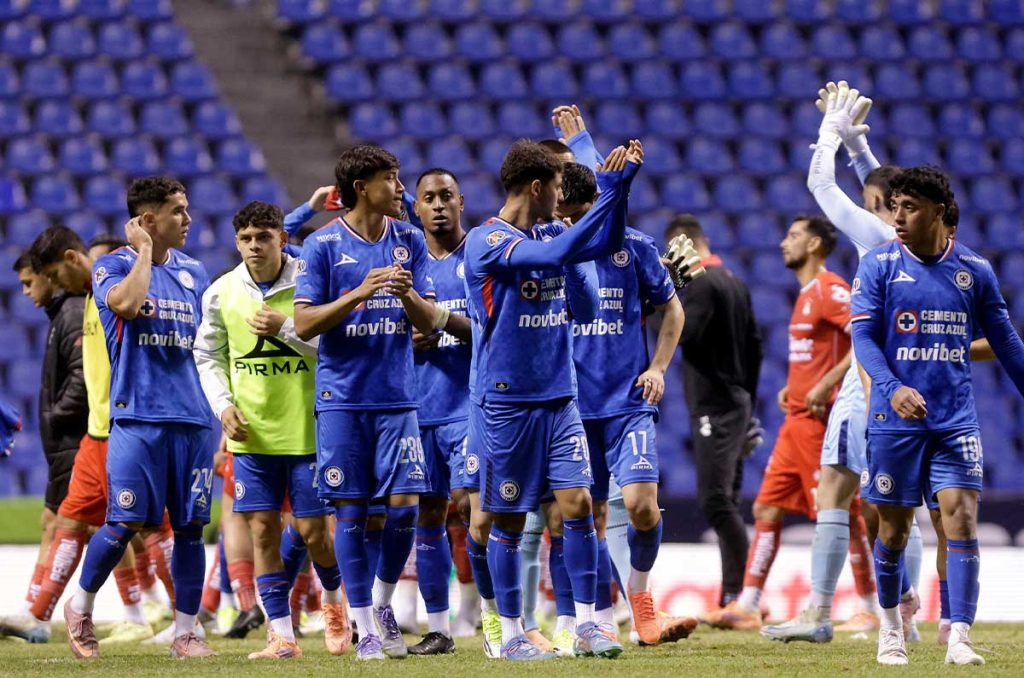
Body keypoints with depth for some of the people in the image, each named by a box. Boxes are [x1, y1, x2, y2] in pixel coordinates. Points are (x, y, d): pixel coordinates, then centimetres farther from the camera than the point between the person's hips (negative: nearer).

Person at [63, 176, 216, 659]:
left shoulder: (193, 272, 15)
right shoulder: (113, 266, -1)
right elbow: (128, 303, -24)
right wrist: (144, 250, -12)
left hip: (192, 416, 5)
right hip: (137, 416, -5)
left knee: (191, 526, 3)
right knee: (125, 523, -8)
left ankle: (185, 632, 10)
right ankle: (80, 608, 14)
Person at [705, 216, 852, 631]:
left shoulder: (830, 290, -12)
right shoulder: (807, 294, 18)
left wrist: (826, 385, -25)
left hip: (820, 421, -10)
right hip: (796, 421, 10)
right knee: (766, 509, 7)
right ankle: (747, 607, 9)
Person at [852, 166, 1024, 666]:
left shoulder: (974, 270, 4)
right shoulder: (879, 265, -1)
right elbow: (863, 335, -8)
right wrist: (892, 387, -24)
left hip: (956, 421, 1)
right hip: (895, 419, -1)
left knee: (961, 519, -11)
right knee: (893, 528, 6)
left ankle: (959, 638, -10)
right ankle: (891, 626, 27)